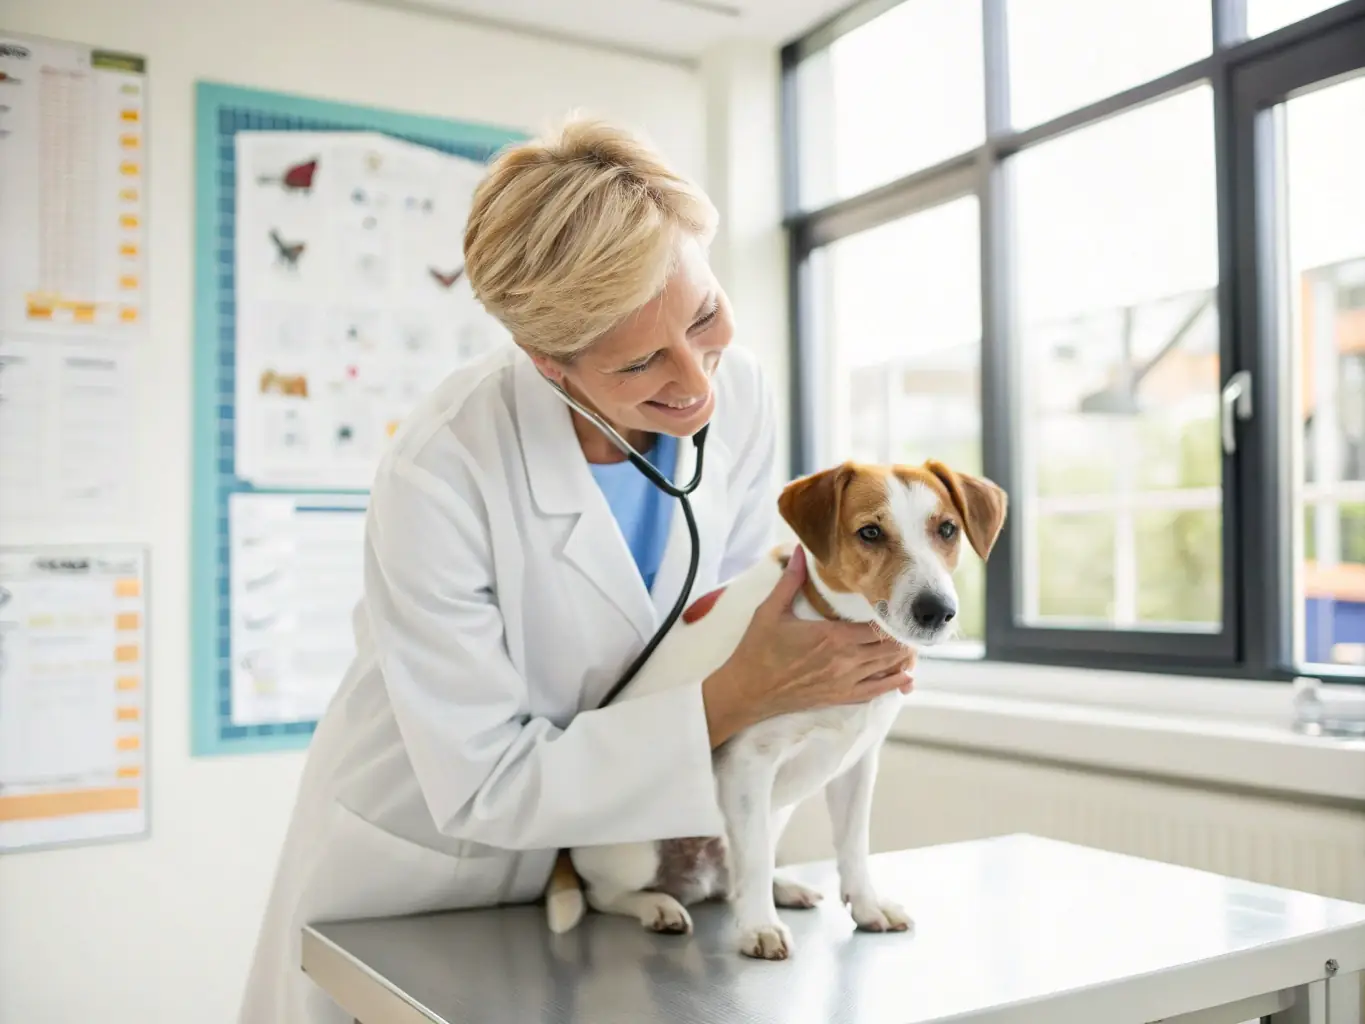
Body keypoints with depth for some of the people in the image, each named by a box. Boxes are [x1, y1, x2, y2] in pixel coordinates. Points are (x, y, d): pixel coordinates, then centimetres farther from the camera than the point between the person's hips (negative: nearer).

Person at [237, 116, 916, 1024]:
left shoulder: (739, 392, -17)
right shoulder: (438, 477, -32)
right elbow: (482, 787, -26)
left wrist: (828, 643, -23)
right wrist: (744, 697, -32)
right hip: (419, 868, -4)